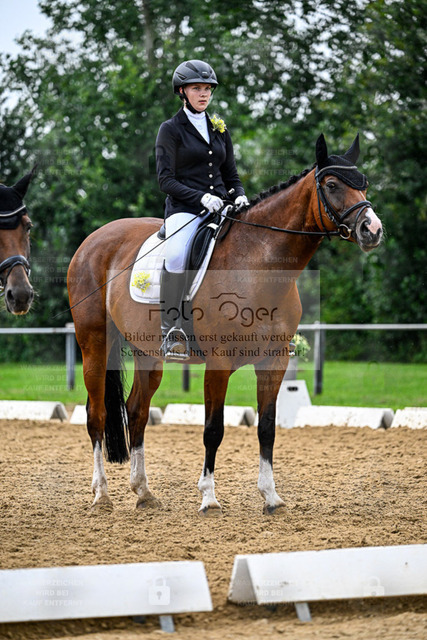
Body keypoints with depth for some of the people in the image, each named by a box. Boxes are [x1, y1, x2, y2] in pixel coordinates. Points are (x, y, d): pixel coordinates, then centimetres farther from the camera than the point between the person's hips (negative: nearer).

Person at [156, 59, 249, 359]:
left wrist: (240, 197, -1)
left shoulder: (220, 130, 20)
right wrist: (201, 198, -18)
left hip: (221, 209, 5)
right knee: (177, 256, -35)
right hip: (184, 210, -5)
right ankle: (171, 329, -28)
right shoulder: (171, 129, 4)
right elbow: (166, 180, -4)